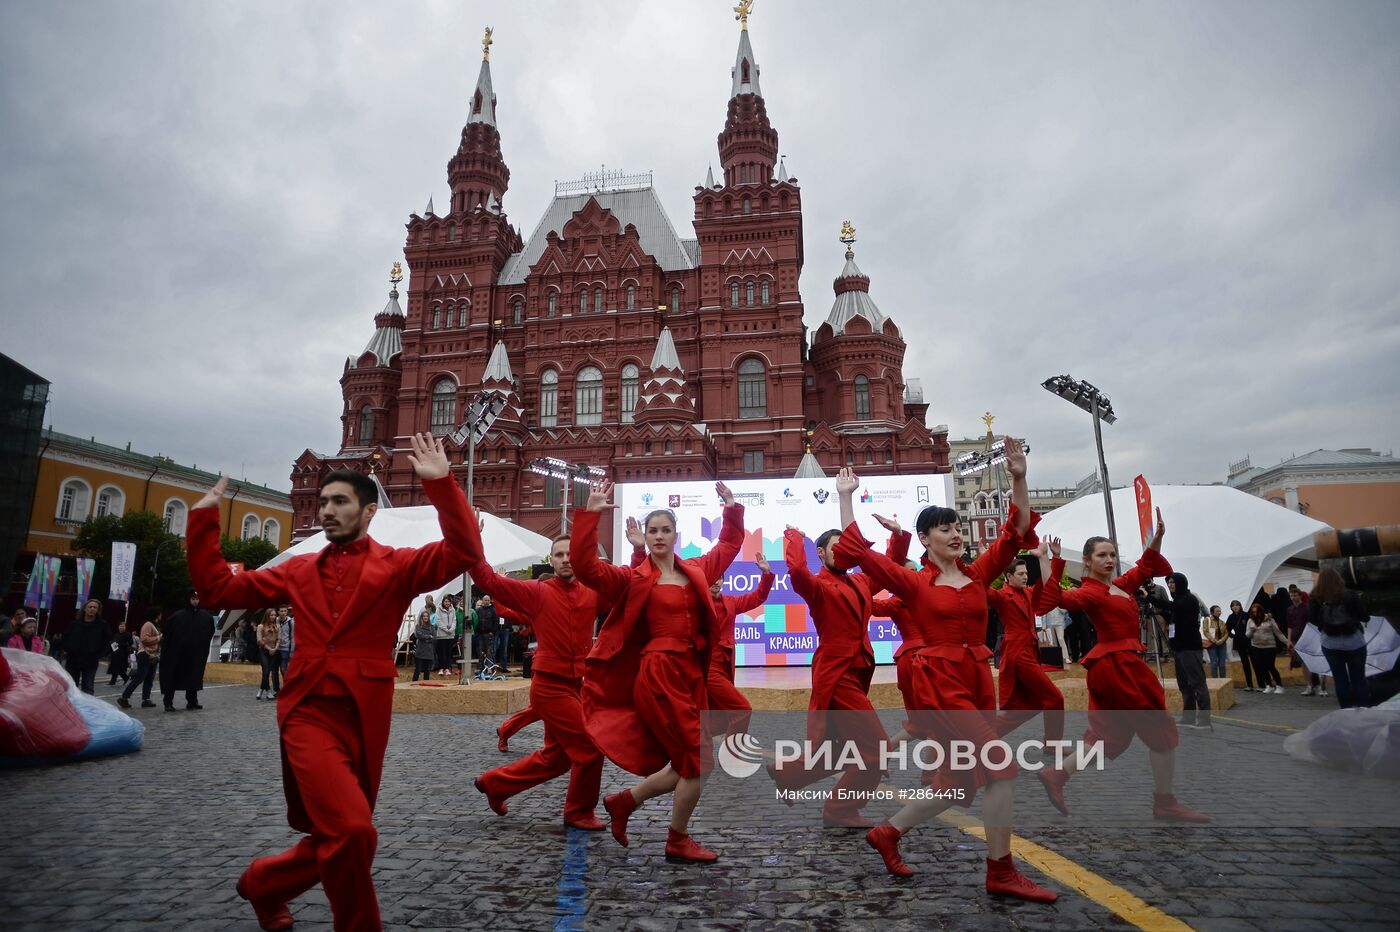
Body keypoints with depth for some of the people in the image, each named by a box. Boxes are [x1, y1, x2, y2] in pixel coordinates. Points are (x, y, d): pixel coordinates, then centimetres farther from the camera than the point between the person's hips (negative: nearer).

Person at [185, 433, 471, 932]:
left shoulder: (399, 565, 1)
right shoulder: (299, 569, 13)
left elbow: (461, 553, -17)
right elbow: (219, 588, 17)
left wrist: (441, 485, -26)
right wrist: (204, 518, 11)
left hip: (364, 719, 0)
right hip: (309, 712, 0)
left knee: (340, 837, 13)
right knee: (351, 830, -19)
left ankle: (264, 882, 44)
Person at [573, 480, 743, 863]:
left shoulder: (696, 571, 11)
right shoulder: (633, 579, -5)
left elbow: (729, 545, 26)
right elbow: (584, 566, -17)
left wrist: (732, 508, 16)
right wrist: (591, 514, -23)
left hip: (690, 674, 7)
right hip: (658, 676, -7)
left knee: (687, 763, 12)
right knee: (700, 759, -4)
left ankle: (625, 801, 32)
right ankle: (678, 841, 18)